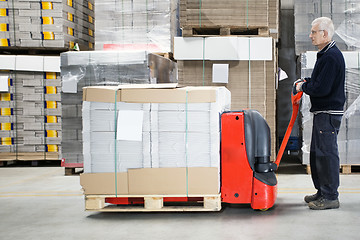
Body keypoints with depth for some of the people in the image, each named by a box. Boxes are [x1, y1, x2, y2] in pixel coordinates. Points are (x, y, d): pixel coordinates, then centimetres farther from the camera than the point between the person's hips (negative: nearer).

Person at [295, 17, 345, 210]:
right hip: (322, 112, 11)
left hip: (328, 114, -11)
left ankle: (330, 197, 3)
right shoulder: (326, 54, 16)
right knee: (317, 153, 16)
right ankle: (322, 192, 26)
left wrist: (303, 87, -8)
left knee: (327, 154, -5)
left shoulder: (332, 56, -18)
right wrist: (306, 81, 10)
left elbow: (321, 88, -24)